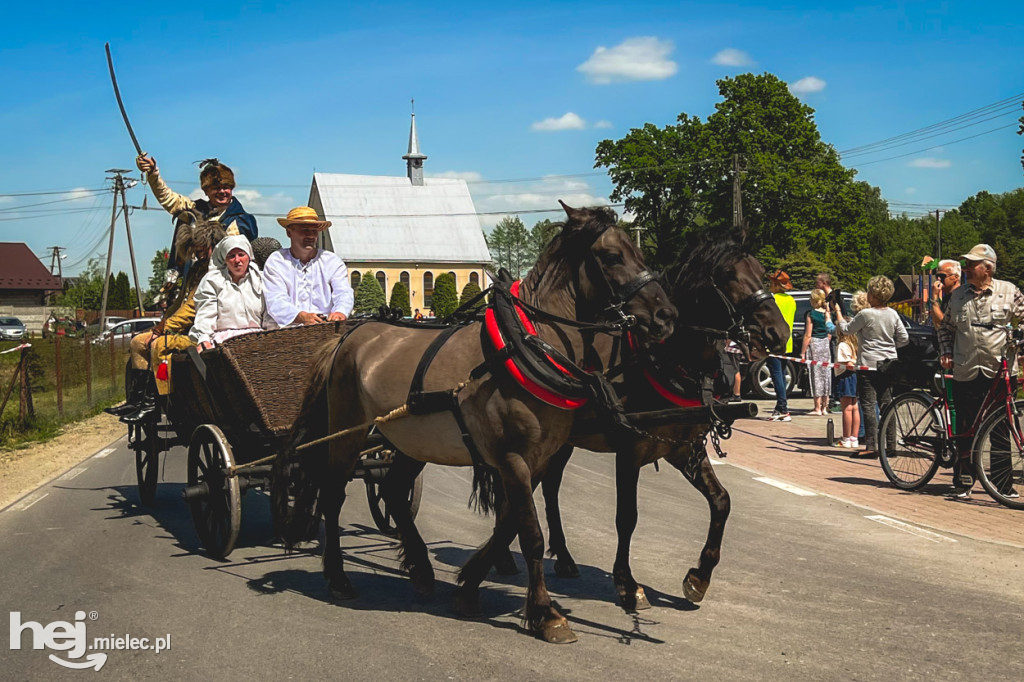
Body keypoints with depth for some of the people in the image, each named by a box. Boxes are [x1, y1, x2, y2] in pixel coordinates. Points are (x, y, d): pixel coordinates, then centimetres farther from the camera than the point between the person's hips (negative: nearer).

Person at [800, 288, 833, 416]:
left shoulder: (811, 314, -12)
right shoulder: (828, 313, 5)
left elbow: (808, 335, -13)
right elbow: (830, 333, 10)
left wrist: (803, 352, -9)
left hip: (814, 344, -6)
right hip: (825, 344, 6)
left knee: (816, 375, -2)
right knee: (825, 374, 11)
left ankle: (817, 408, -1)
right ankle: (825, 407, 15)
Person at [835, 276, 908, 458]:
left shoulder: (865, 314, -14)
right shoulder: (893, 314, 3)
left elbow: (846, 329, 1)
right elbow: (904, 338, 6)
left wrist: (838, 313, 18)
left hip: (869, 364, -6)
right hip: (888, 365, 6)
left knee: (868, 405, -6)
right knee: (887, 405, 11)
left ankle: (871, 446, -11)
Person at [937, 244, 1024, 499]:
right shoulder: (958, 296, 9)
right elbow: (946, 328, 18)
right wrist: (945, 353, 4)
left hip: (1000, 372, -2)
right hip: (965, 373, 2)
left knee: (1000, 431, 4)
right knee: (965, 432, 3)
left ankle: (1003, 484, 13)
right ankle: (963, 483, 12)